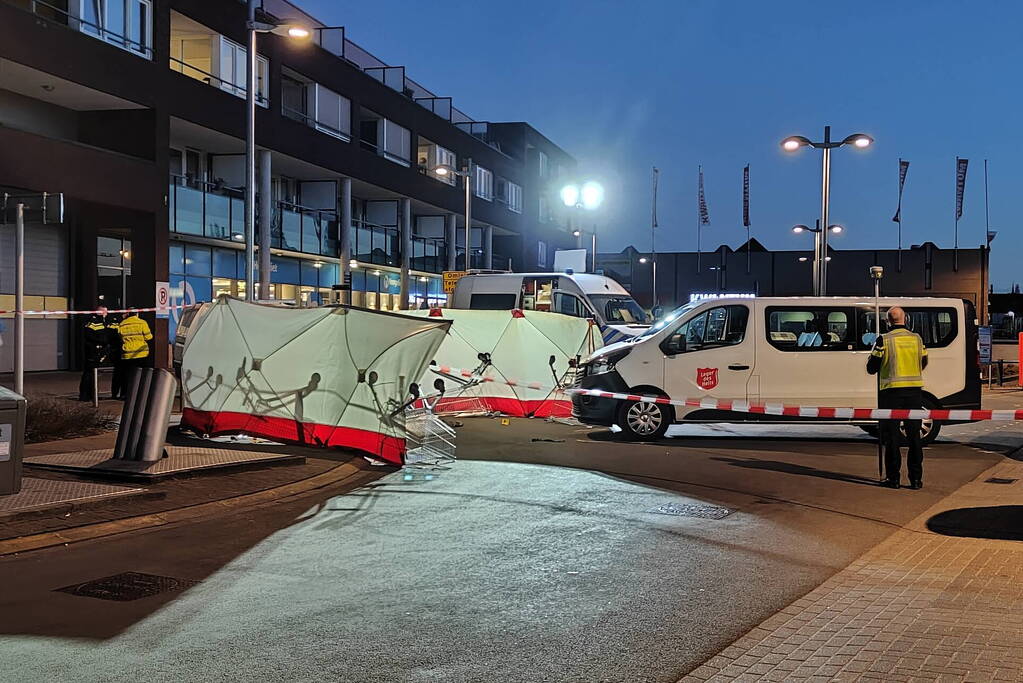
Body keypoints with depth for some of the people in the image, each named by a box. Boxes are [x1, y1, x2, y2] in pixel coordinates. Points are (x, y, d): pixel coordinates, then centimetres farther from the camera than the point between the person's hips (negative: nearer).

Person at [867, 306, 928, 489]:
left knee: (892, 436, 3)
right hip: (914, 392, 3)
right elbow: (923, 363, 18)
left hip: (892, 392, -3)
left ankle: (893, 478, 4)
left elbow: (871, 368, -3)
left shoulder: (884, 340, -8)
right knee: (914, 436, 9)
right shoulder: (917, 339, 4)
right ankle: (916, 478, 10)